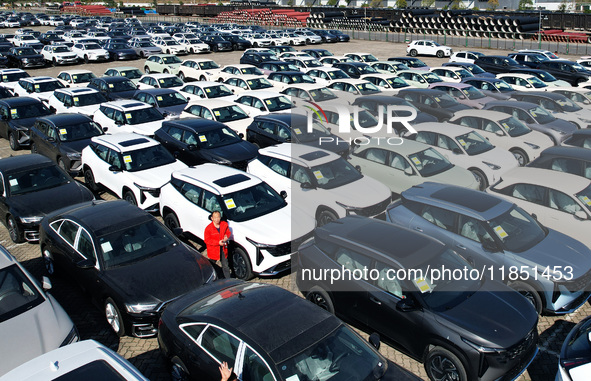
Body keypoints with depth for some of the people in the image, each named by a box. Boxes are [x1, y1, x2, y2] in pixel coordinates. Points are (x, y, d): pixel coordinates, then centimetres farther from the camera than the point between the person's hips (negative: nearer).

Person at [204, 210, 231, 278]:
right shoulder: (208, 228, -16)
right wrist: (218, 242, -23)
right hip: (213, 249, -3)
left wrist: (226, 237, -14)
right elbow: (207, 240, -15)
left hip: (223, 249, 3)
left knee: (225, 266, 10)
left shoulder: (224, 224, -4)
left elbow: (228, 232, 11)